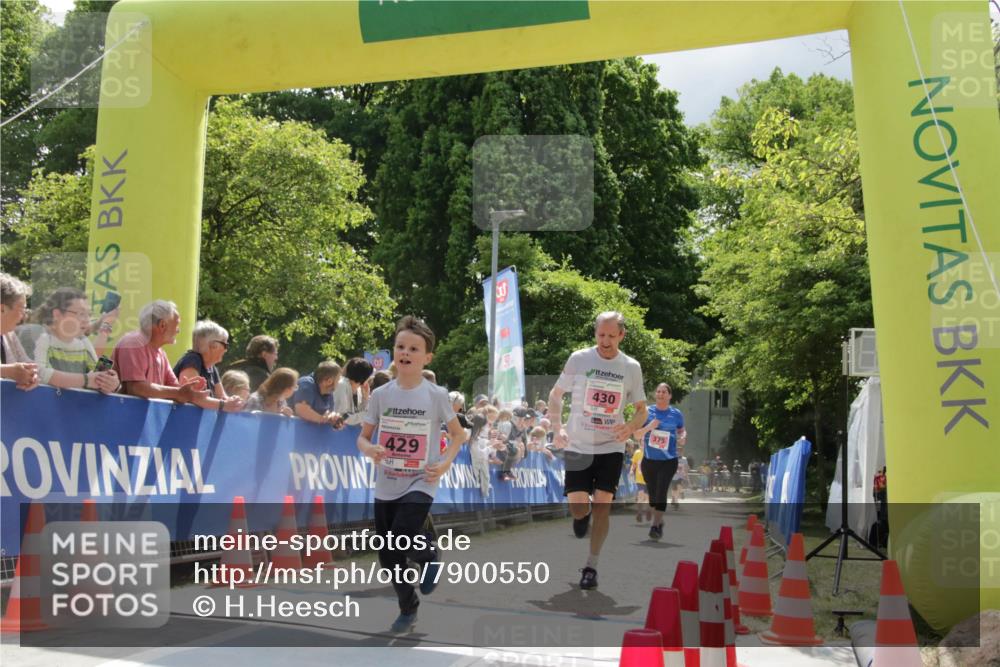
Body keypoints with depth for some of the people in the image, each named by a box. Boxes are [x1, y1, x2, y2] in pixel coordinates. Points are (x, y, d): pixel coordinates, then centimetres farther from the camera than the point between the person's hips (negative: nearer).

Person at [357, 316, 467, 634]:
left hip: (420, 484, -3)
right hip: (385, 486, 4)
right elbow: (362, 437, 5)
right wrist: (369, 449, -19)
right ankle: (408, 608, 31)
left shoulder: (436, 395, -8)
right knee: (387, 555, 9)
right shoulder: (380, 395, -2)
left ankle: (429, 555, 11)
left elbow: (458, 434, 3)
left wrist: (445, 463, -14)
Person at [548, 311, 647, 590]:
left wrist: (630, 427, -15)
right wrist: (557, 429, -9)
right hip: (578, 446, 0)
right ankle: (583, 515, 34)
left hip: (611, 447, 1)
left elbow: (642, 409, 7)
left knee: (602, 504, -5)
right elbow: (555, 394, 5)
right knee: (578, 507, -5)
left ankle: (591, 567, 8)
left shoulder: (631, 367, -1)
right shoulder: (579, 359, -5)